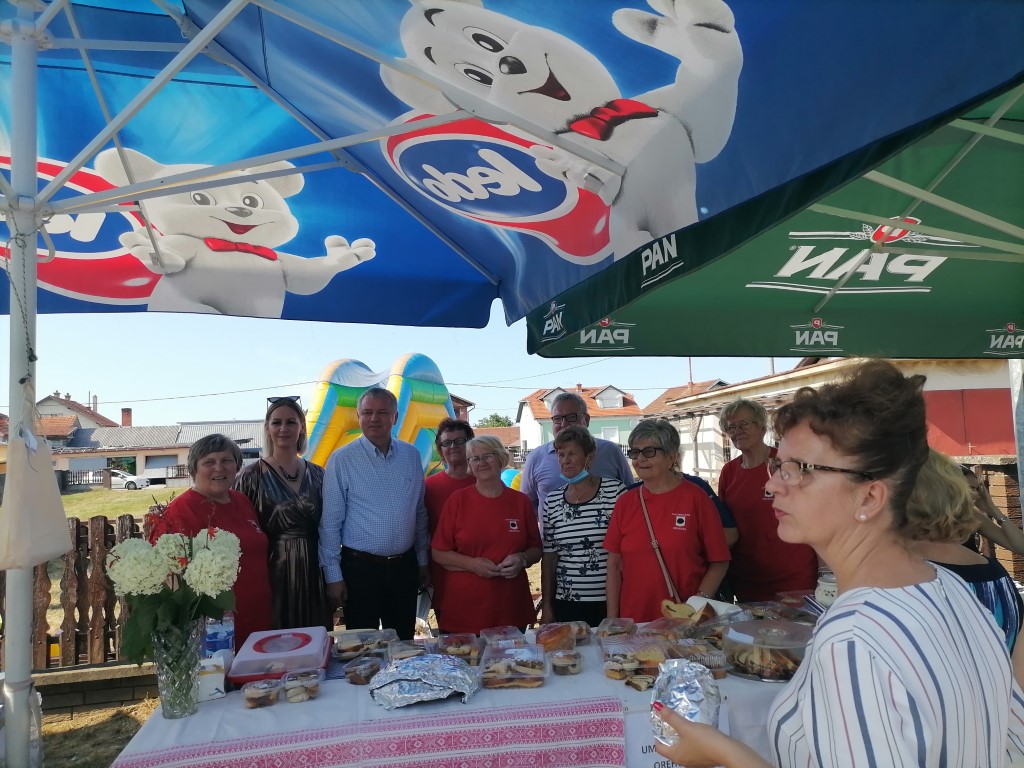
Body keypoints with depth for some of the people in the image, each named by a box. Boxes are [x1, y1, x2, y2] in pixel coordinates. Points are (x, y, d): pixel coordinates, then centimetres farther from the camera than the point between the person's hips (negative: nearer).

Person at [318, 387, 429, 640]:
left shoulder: (411, 455, 3)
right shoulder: (341, 460, -8)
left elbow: (420, 513, 10)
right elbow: (330, 522, -6)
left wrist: (422, 561, 10)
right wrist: (332, 575, -7)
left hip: (405, 566, 4)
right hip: (360, 567, -3)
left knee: (404, 646, 15)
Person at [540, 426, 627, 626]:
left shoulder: (615, 491, -6)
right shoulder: (552, 501, 4)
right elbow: (548, 557, 8)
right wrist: (546, 605, 7)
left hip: (609, 602, -2)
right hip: (566, 604, 3)